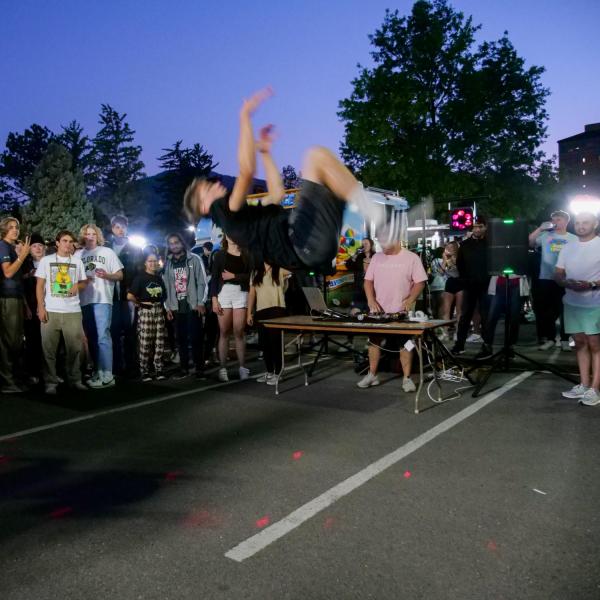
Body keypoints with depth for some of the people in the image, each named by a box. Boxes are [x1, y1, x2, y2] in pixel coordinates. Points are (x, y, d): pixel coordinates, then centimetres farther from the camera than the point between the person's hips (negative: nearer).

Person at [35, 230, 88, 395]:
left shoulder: (77, 261, 13)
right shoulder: (46, 260, 7)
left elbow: (84, 282, 17)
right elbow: (40, 285, 5)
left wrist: (77, 285, -7)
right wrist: (41, 307, -4)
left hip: (73, 311, 2)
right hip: (50, 311, -1)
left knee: (74, 347, 3)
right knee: (49, 348, 0)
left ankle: (75, 379, 14)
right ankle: (50, 382, 7)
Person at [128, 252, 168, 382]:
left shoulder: (159, 278, 13)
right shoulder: (140, 277, -4)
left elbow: (164, 295, 23)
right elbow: (130, 296, -13)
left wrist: (160, 303, 8)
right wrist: (139, 303, 1)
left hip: (159, 311, 5)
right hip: (145, 312, -5)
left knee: (159, 342, 3)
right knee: (145, 342, -3)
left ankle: (159, 369, 11)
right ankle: (144, 372, 5)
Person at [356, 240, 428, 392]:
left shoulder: (411, 258, -5)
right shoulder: (376, 257, 6)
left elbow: (420, 282, -6)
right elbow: (368, 280, 7)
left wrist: (410, 300, -20)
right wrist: (371, 299, -8)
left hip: (401, 312, -4)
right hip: (378, 311, 4)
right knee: (374, 341, 10)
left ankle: (407, 378, 13)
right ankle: (372, 375, 24)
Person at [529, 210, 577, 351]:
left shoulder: (573, 239, 7)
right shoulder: (545, 235, 4)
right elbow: (528, 243, -7)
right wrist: (540, 228, -11)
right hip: (546, 278, 0)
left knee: (564, 310, 6)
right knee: (546, 310, 5)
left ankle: (565, 340, 15)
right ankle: (549, 338, 16)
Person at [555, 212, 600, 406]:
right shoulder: (567, 247, 13)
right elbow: (558, 274, 10)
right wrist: (567, 283, -11)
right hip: (572, 303, 6)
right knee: (580, 342, 10)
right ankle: (584, 385, 17)